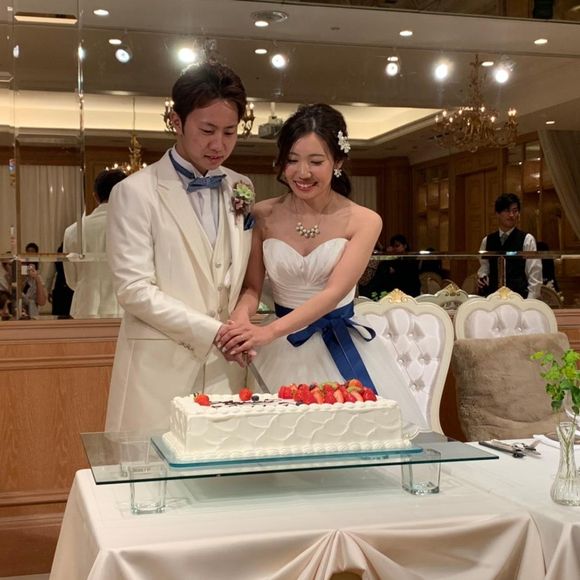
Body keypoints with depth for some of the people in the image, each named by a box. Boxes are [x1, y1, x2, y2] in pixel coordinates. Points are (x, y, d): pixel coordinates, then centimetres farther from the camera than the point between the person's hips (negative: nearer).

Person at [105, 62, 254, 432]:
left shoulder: (241, 190, 11)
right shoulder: (136, 192, -5)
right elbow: (135, 290, -11)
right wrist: (213, 331, -15)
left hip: (226, 367, 5)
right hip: (161, 371, -4)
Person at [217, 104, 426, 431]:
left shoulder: (364, 221, -6)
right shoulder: (263, 216, 0)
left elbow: (335, 291, -17)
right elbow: (252, 287, 2)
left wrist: (270, 331, -29)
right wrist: (242, 315, -23)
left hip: (343, 350, -1)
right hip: (283, 354, 1)